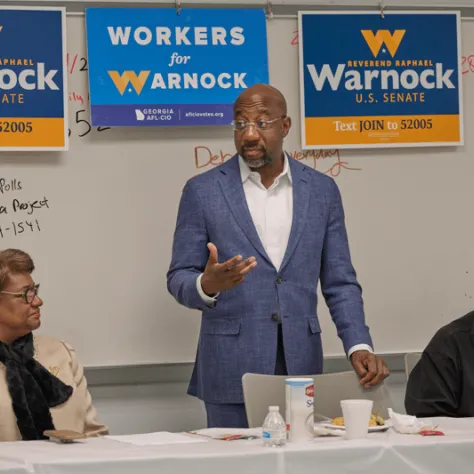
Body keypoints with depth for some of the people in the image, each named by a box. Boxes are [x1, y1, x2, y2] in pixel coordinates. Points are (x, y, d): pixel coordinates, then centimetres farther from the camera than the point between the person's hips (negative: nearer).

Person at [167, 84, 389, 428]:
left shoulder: (322, 190, 7)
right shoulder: (203, 191, 1)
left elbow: (340, 283, 7)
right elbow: (179, 279, 1)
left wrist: (359, 346, -7)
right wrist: (207, 285, -22)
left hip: (302, 365, 2)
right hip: (231, 370, -2)